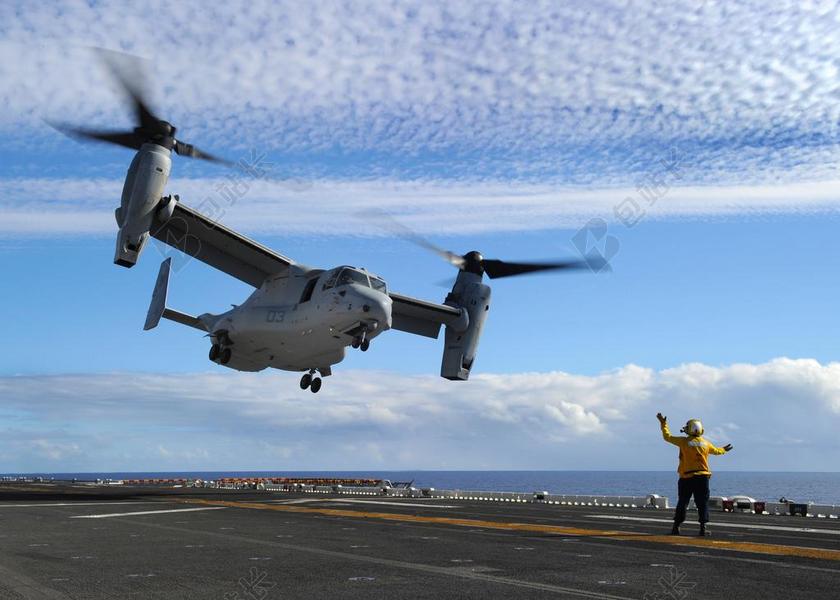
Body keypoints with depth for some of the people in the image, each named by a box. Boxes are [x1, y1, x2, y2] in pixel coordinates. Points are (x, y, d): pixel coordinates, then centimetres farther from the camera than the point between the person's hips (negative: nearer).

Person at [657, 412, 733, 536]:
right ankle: (703, 528, 0)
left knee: (682, 502, 6)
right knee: (702, 503, 5)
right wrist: (724, 450, 50)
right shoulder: (706, 443, 7)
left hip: (687, 477, -1)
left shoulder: (684, 441, -4)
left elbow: (667, 437, 5)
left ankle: (676, 527, 7)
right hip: (702, 476, 1)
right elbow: (716, 450, 27)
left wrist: (663, 424, 17)